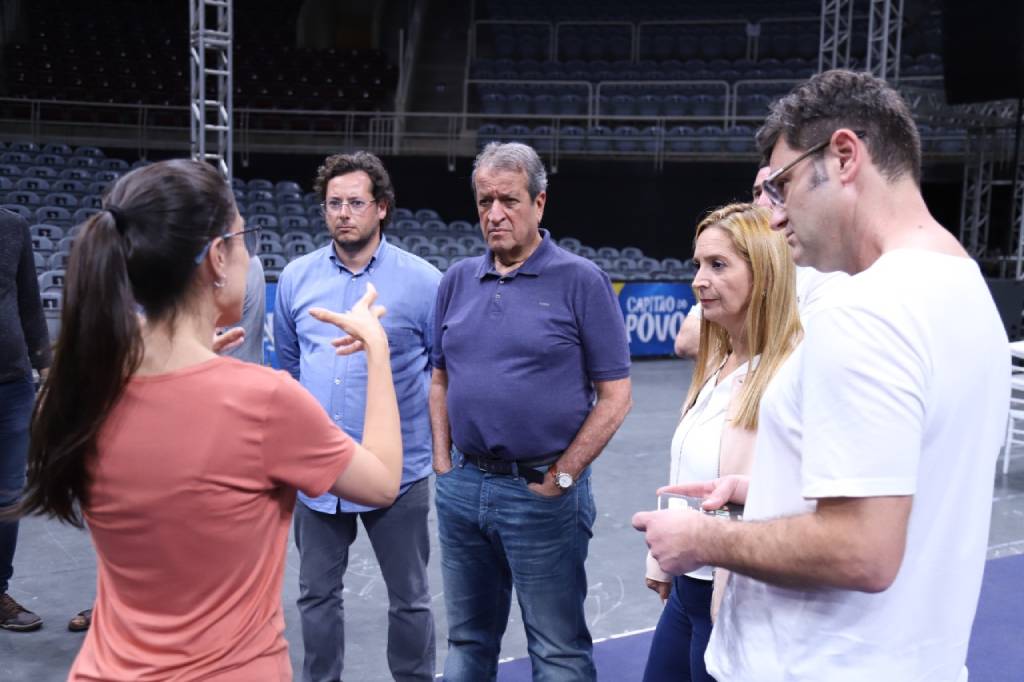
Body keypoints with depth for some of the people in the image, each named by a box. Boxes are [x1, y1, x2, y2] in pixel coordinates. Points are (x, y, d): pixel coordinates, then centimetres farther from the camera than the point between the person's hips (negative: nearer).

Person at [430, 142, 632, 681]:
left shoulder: (580, 281, -8)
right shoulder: (457, 280, 7)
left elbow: (614, 396, -8)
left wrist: (561, 477, -11)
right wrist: (444, 464, 6)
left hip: (541, 491, -4)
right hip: (462, 488, 5)